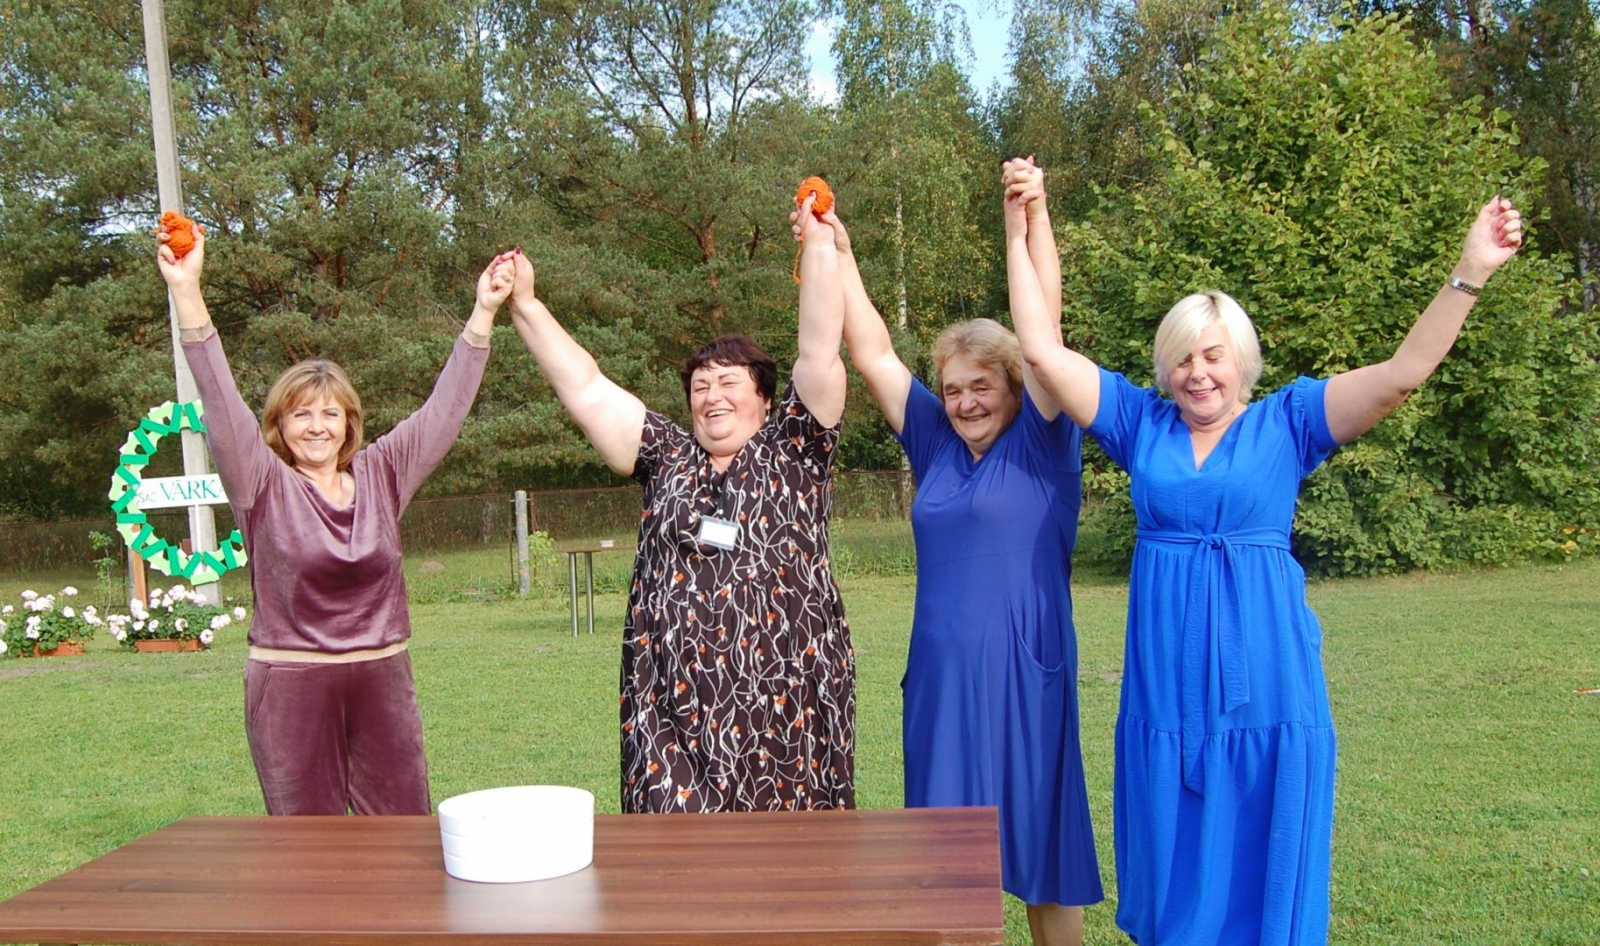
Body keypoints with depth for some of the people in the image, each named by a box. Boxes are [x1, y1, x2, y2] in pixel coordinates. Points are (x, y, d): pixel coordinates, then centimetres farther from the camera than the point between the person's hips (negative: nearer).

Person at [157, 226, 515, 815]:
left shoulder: (382, 475, 5)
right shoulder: (263, 484, -2)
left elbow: (445, 406, 1)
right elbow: (220, 399, -13)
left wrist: (482, 312, -7)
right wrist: (186, 293, -25)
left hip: (382, 679, 2)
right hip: (290, 684, -2)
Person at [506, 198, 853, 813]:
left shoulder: (793, 450, 8)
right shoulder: (668, 458, 16)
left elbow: (819, 353, -2)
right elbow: (587, 391, 12)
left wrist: (819, 243, -4)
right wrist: (525, 306, 8)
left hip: (788, 711, -2)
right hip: (676, 711, 2)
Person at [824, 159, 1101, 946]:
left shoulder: (1042, 447, -3)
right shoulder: (935, 446, 9)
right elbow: (872, 354, 9)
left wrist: (1035, 216, -19)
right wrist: (838, 254, 7)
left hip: (1023, 676, -4)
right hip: (939, 676, 5)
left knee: (1040, 849, 7)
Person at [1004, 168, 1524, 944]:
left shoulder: (1287, 421, 3)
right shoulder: (1140, 421, 5)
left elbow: (1403, 372, -6)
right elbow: (1042, 351, 1)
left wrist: (1469, 273, -15)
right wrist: (1019, 235, -3)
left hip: (1265, 685, -1)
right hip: (1166, 684, 2)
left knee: (1264, 869, 8)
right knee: (1173, 869, 12)